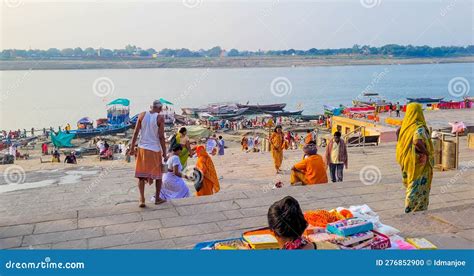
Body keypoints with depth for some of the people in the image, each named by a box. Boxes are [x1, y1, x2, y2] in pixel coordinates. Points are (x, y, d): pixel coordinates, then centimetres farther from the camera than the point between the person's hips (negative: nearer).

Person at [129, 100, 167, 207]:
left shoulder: (142, 115, 1)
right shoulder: (160, 118, -8)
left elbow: (136, 133, 0)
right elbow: (161, 137, -10)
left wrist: (132, 147, 7)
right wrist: (164, 154, -4)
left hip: (142, 149, 3)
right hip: (155, 150, -3)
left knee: (141, 175, 7)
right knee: (158, 175, 14)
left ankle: (142, 200, 0)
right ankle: (157, 198, 21)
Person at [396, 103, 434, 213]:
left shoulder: (405, 126, 3)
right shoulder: (419, 127, -19)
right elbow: (417, 141, -35)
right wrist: (426, 152, -20)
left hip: (407, 161, 7)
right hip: (418, 162, -7)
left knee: (411, 185, 20)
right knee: (418, 187, 3)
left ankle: (409, 209, 29)